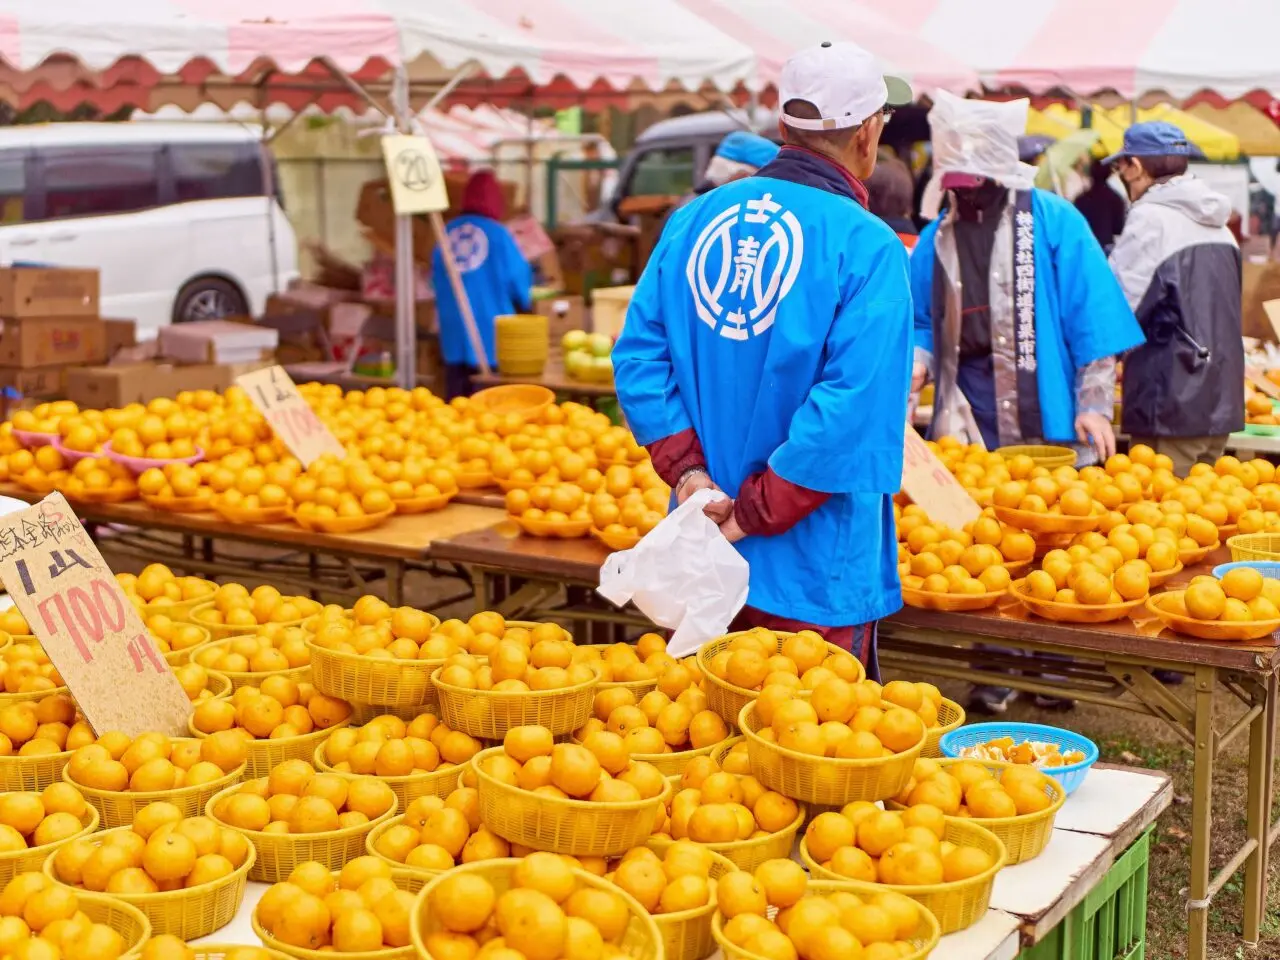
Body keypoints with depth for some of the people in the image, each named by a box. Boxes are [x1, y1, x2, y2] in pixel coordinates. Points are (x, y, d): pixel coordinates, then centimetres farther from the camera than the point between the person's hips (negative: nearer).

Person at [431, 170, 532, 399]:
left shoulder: (447, 233, 5)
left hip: (454, 332, 4)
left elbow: (436, 281, 13)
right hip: (491, 333, -4)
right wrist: (524, 304, 18)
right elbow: (518, 279, -3)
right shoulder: (498, 234, -7)